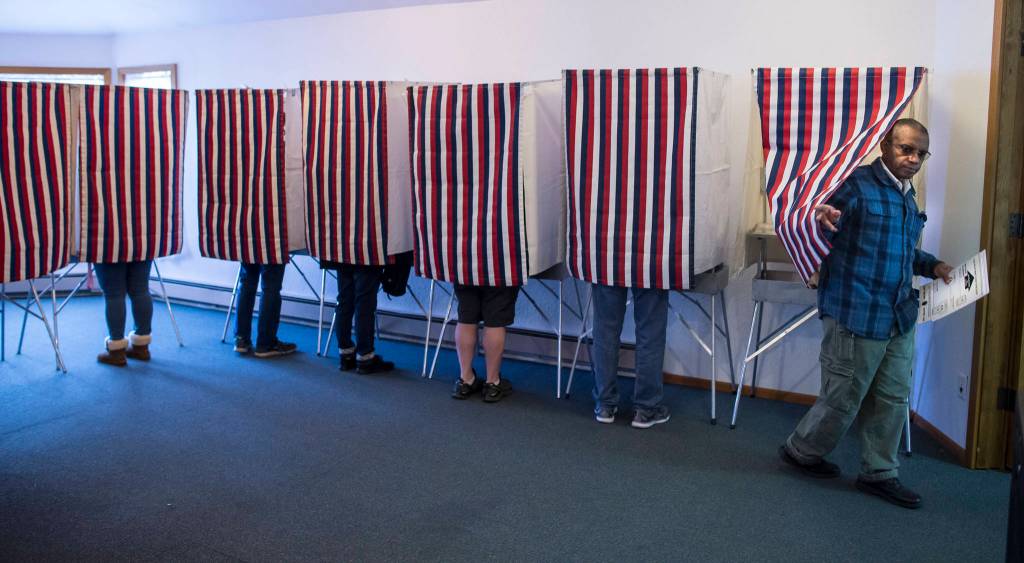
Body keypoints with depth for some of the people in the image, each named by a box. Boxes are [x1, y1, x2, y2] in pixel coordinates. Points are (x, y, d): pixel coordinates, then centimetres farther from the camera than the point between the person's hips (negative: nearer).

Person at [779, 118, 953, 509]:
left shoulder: (907, 195, 16)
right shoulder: (858, 184, -12)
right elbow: (829, 214, -24)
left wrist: (931, 266, 12)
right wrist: (823, 216, -48)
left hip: (898, 318, 8)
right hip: (856, 316, -8)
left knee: (892, 399, 14)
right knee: (843, 399, 4)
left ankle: (878, 473, 28)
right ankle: (801, 451, 28)